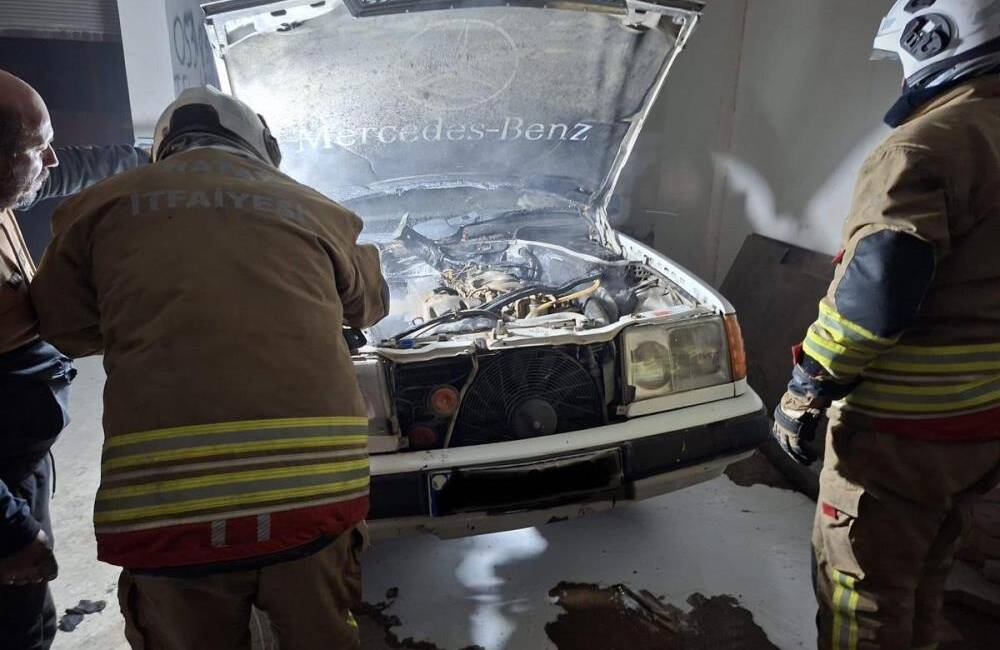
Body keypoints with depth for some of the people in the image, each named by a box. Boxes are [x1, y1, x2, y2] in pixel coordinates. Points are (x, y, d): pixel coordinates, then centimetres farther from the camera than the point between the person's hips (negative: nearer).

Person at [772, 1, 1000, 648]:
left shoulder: (926, 147, -18)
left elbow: (870, 300, -26)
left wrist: (803, 395, -15)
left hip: (901, 429, -9)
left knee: (861, 589, 7)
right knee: (924, 577, 24)